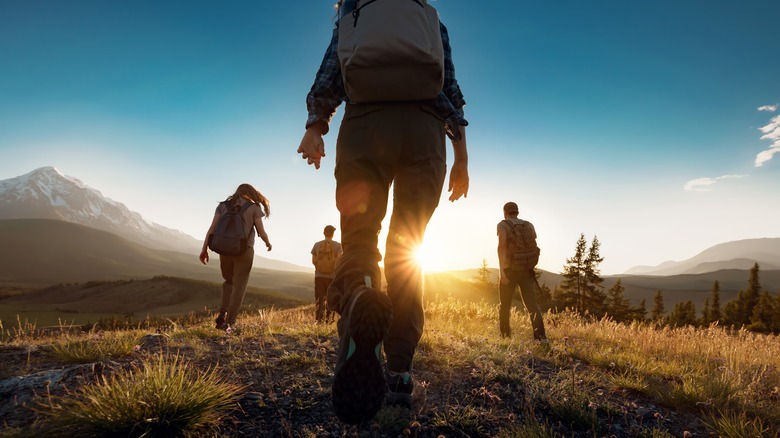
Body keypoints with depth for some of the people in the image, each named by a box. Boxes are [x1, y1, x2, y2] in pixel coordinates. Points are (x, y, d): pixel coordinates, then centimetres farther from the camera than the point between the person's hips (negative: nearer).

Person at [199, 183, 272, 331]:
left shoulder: (223, 205, 11)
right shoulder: (254, 208, 2)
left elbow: (212, 228, 1)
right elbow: (261, 232, 0)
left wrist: (204, 250, 1)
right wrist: (268, 243, 20)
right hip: (244, 250, -3)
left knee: (229, 281, 24)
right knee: (239, 286, 6)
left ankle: (222, 314, 9)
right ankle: (229, 322, 2)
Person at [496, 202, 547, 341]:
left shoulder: (503, 225, -2)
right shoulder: (529, 225, 11)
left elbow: (502, 245, -17)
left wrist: (501, 270, -21)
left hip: (509, 269, -3)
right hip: (526, 270, 3)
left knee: (505, 305, 11)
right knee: (532, 303, -1)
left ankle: (505, 337, 18)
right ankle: (541, 336, -18)